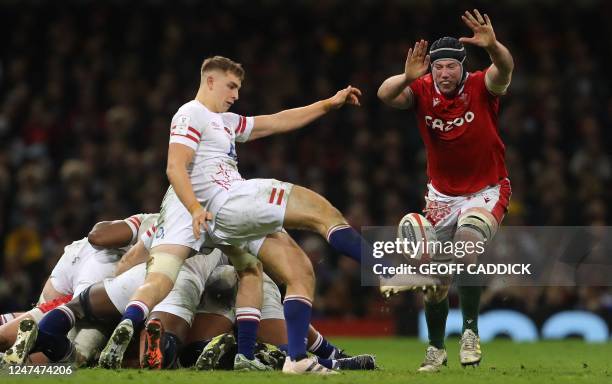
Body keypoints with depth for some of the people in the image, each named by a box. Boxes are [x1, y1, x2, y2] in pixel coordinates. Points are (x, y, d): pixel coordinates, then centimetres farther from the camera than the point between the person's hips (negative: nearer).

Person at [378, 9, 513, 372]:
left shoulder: (481, 87, -17)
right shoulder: (422, 91, -12)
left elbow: (504, 70, -38)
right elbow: (386, 94, -29)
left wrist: (492, 45, -60)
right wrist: (407, 78, -50)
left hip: (487, 191, -3)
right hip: (443, 195, 3)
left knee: (467, 241, -31)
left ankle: (471, 330, -19)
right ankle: (436, 349, 24)